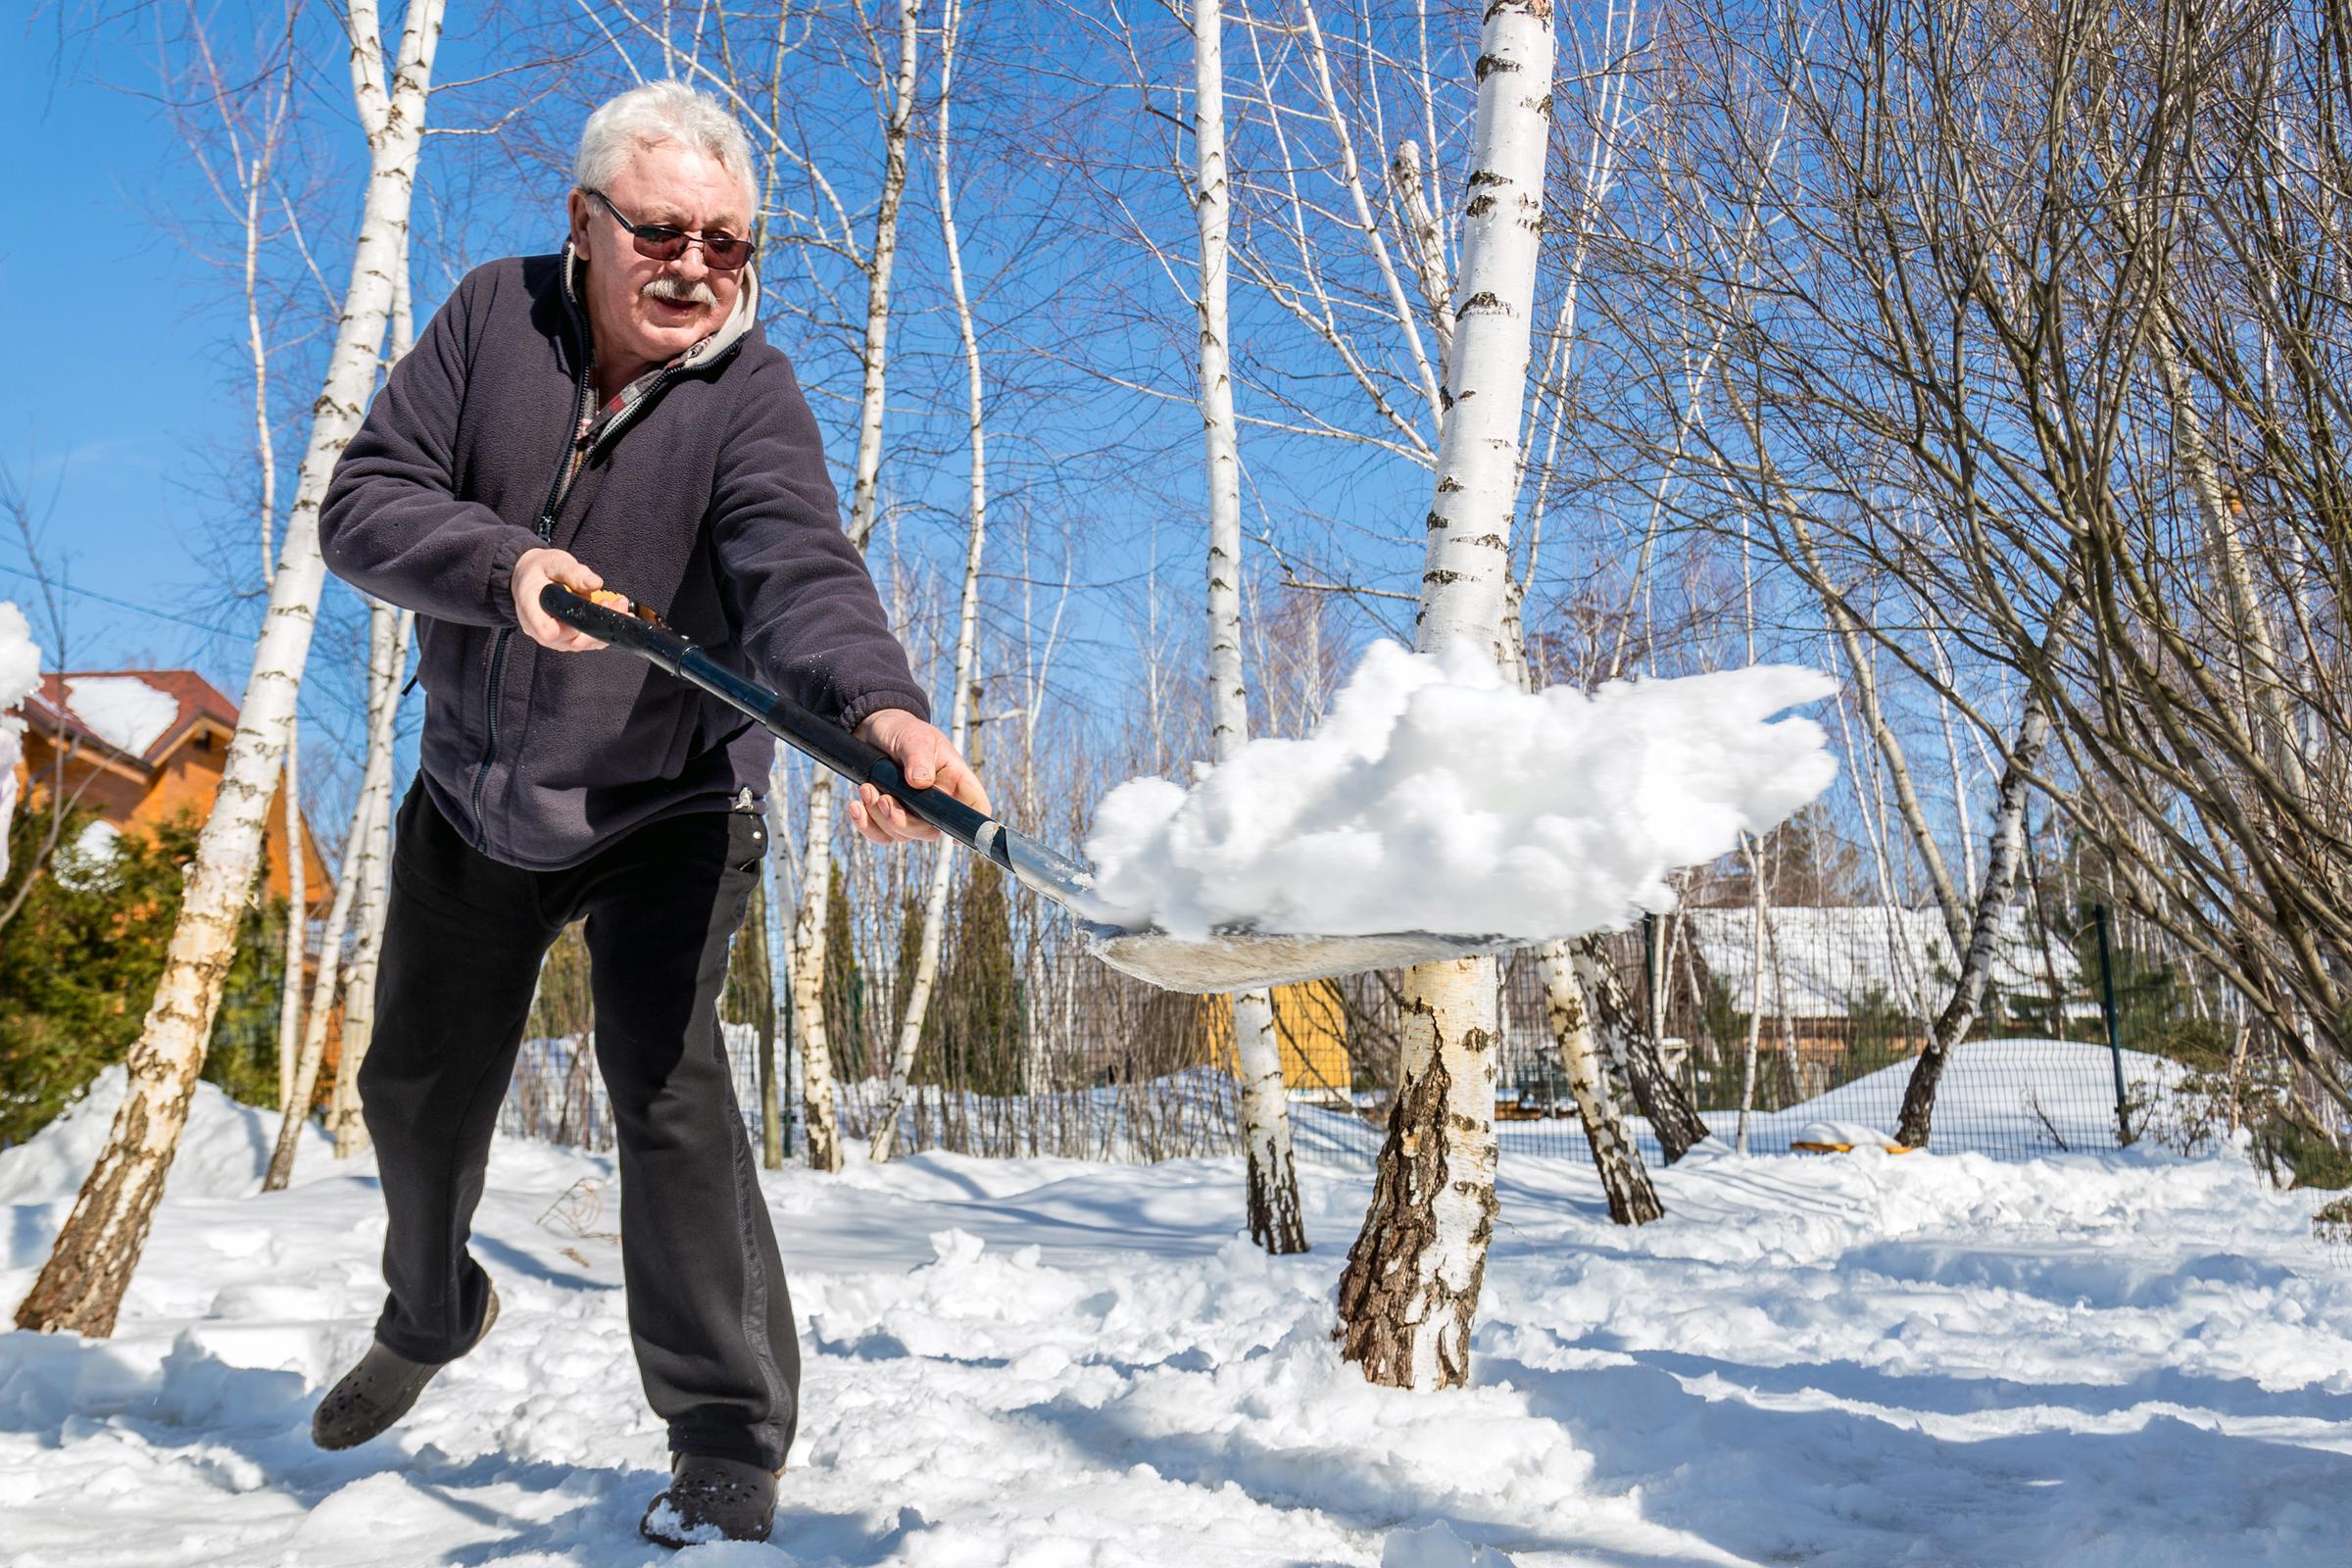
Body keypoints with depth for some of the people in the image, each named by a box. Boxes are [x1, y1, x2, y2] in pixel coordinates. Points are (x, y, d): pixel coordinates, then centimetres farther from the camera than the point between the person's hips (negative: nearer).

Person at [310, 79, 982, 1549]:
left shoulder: (752, 396, -19)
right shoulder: (494, 316, -9)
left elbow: (800, 569, -37)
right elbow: (362, 503, -13)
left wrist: (880, 706, -59)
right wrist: (505, 562, -34)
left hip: (667, 812, -4)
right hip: (473, 800, 4)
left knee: (667, 1084, -18)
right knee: (418, 1088, 17)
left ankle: (729, 1444, -4)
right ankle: (434, 1309, 48)